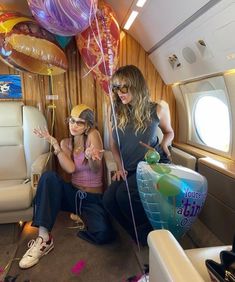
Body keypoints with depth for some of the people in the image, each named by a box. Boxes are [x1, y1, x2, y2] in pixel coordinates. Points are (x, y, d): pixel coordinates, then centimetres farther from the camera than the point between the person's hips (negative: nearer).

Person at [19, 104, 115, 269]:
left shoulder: (93, 135, -6)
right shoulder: (66, 143, 6)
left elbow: (96, 170, -19)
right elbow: (70, 169, -13)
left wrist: (91, 158, -41)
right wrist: (55, 144, -18)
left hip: (93, 199, -3)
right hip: (73, 194, 4)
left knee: (103, 234, -29)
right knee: (49, 176, -27)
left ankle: (79, 219, 3)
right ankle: (43, 238, -23)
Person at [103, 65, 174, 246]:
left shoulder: (156, 110, -6)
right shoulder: (115, 112, 0)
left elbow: (169, 132, 14)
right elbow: (113, 144, 9)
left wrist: (164, 144, -7)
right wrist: (120, 167, -2)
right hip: (129, 169, 5)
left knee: (124, 194, -26)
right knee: (108, 199, -15)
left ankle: (152, 233, 3)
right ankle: (141, 237, 8)